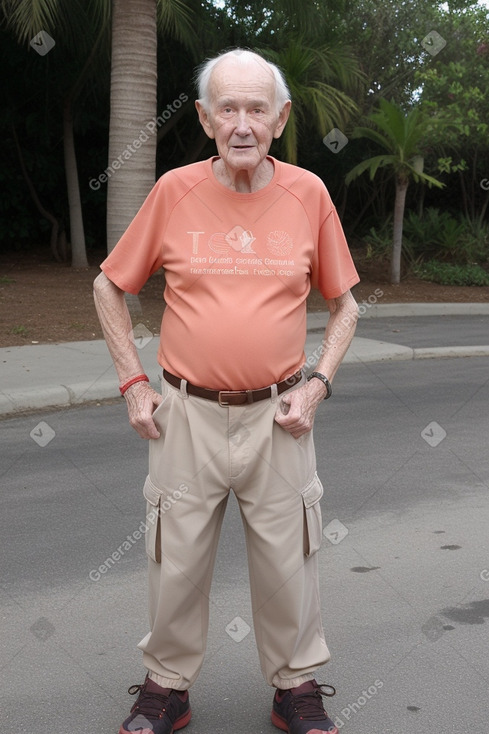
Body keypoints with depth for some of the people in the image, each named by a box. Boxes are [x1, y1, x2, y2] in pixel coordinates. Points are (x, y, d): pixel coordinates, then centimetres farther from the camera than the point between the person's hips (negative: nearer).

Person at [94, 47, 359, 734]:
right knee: (177, 561, 11)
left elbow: (344, 304, 10)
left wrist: (318, 384, -2)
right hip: (187, 414, 0)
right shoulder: (174, 191, -2)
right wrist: (133, 383, 2)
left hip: (278, 417, 0)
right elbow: (109, 286, 9)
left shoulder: (309, 194, -1)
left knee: (287, 563, 11)